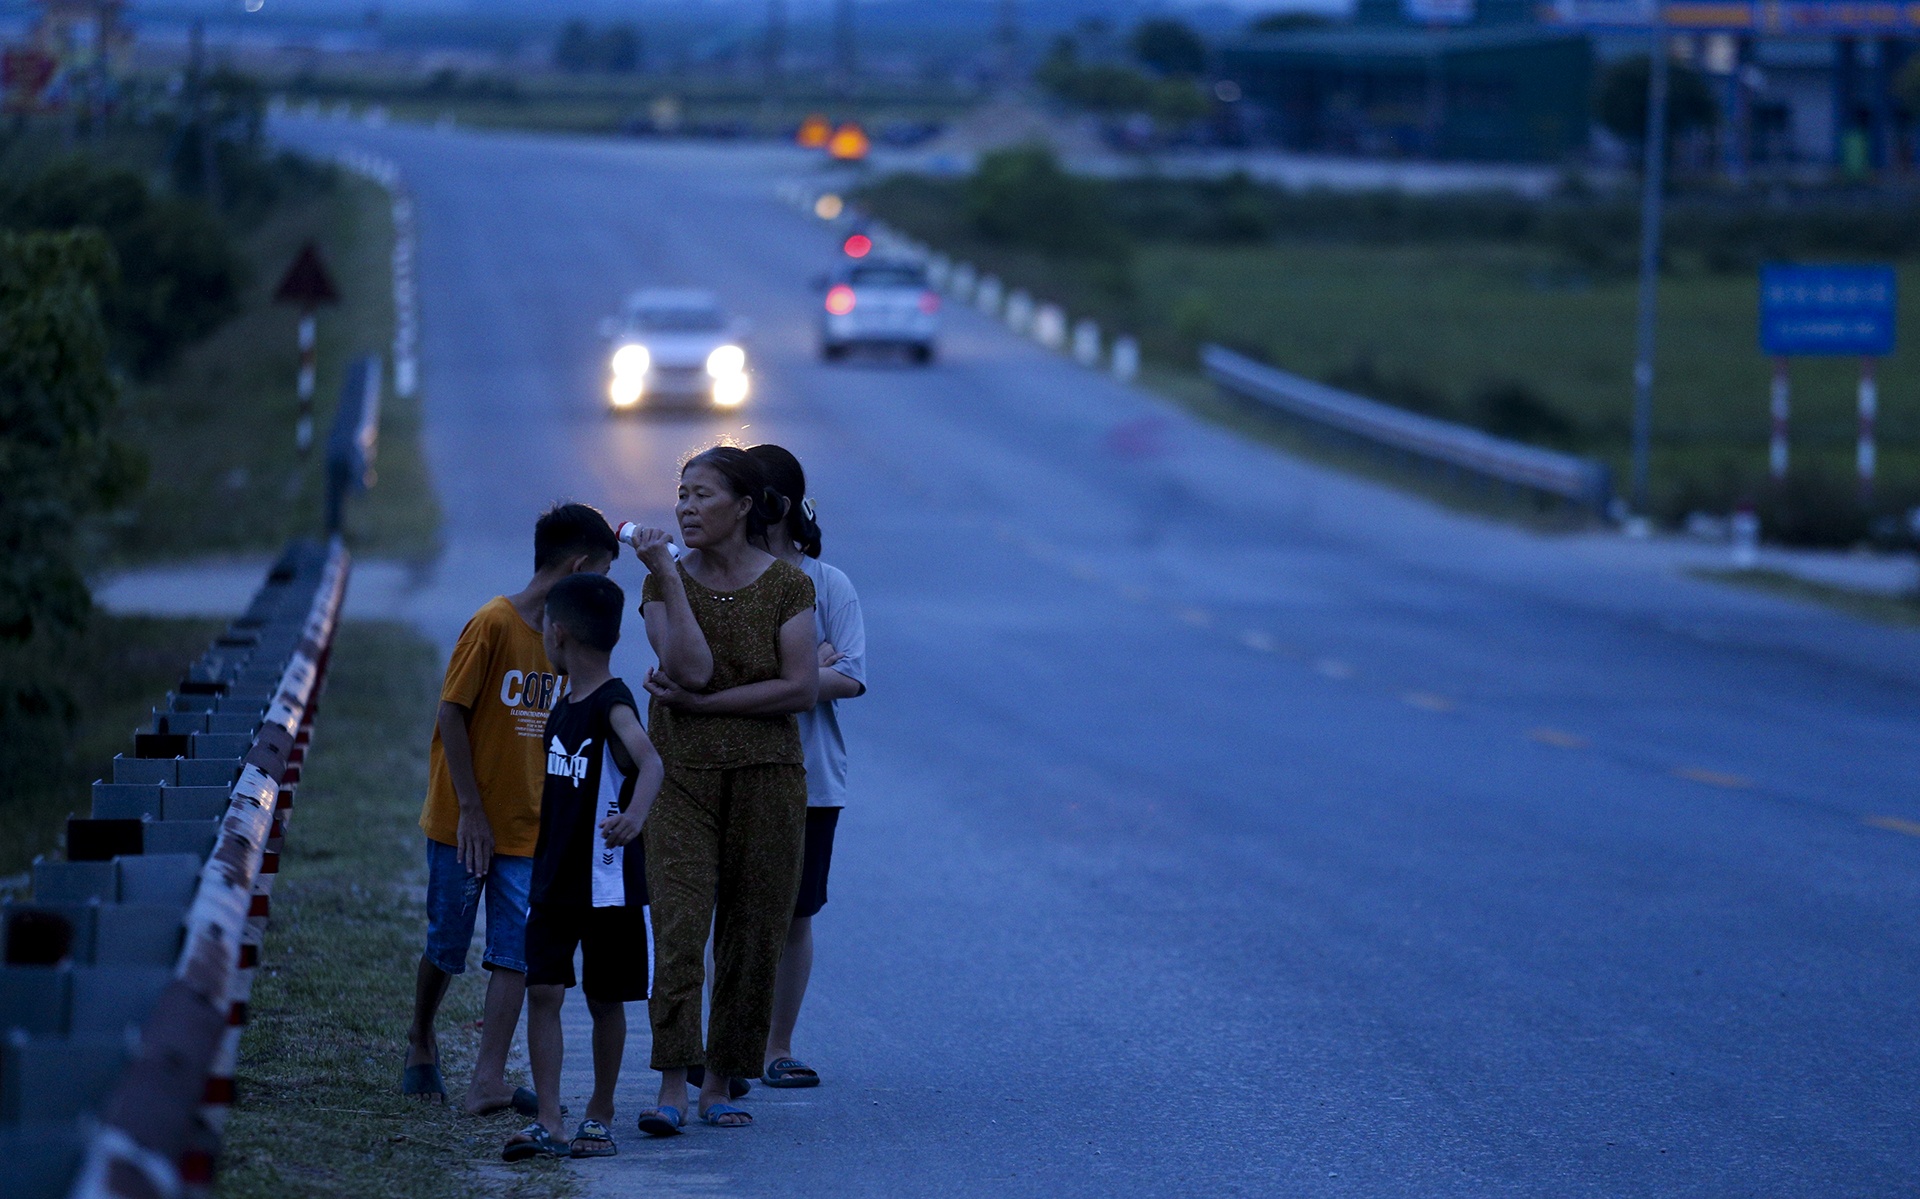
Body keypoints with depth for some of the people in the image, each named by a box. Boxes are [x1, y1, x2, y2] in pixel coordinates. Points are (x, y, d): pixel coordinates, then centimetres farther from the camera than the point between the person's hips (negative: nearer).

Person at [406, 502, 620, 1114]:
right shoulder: (493, 624, -15)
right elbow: (452, 715, -14)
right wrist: (470, 810, -15)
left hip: (527, 828, 6)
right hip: (464, 826, -6)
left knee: (515, 954, -5)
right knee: (445, 948, 8)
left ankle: (488, 1081, -8)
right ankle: (421, 1045, 32)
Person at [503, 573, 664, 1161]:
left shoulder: (612, 706, -15)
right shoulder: (564, 706, 11)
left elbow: (650, 762, -32)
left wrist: (635, 814, -52)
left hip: (607, 884, -7)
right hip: (553, 881, 7)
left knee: (605, 1002, 7)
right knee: (543, 992, -5)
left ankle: (599, 1115, 20)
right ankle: (547, 1122, -8)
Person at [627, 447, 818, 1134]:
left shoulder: (786, 586, 1)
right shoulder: (665, 583, 2)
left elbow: (802, 689, -8)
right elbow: (692, 668, -13)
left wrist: (701, 702, -12)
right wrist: (669, 576, -16)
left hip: (767, 774, 0)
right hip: (681, 773, 0)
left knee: (753, 934, 2)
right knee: (678, 927, -12)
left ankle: (720, 1084, 12)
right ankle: (672, 1089, -15)